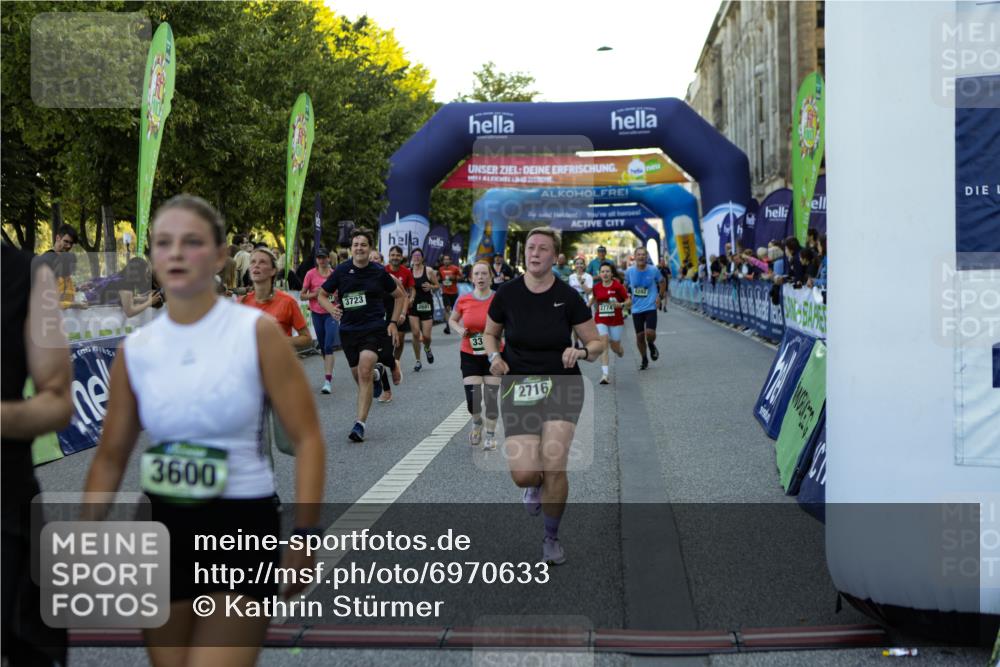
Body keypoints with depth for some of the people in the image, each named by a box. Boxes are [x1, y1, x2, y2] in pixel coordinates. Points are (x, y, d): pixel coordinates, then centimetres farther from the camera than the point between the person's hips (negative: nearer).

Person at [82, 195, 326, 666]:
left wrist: (305, 534, -13)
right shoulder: (135, 350, 2)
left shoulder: (257, 333, -8)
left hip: (243, 523, -4)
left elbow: (307, 437, -8)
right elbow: (110, 458, 11)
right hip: (163, 526, 4)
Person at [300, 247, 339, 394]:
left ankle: (328, 380, -18)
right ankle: (329, 373, 30)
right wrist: (315, 294, -14)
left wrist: (337, 295, -8)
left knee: (328, 346, -13)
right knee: (323, 347, 12)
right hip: (317, 314, 2)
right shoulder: (311, 274, 0)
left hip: (331, 313, -2)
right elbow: (302, 295, 2)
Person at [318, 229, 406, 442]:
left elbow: (400, 295, 11)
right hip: (348, 329, 3)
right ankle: (377, 373, 51)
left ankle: (360, 423, -17)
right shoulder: (341, 271, 0)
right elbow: (321, 294, 11)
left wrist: (393, 323, 3)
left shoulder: (379, 272, -2)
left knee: (364, 372, -21)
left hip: (375, 328, -3)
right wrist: (331, 309, -10)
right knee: (359, 376, 12)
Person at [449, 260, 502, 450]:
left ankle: (491, 435, 20)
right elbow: (453, 320, 13)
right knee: (472, 399, -5)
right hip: (469, 355, 1)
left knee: (491, 398, 0)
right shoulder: (463, 300, -4)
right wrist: (460, 330, -7)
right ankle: (477, 422, 29)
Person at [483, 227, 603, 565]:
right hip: (518, 386, 1)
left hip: (562, 385, -1)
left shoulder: (568, 297, -5)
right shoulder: (507, 294, -3)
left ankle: (551, 537, 11)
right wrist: (494, 356, -6)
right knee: (524, 474, -13)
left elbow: (596, 343, 2)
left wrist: (581, 351, -20)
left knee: (554, 464, -15)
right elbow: (490, 334, 14)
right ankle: (536, 484, 29)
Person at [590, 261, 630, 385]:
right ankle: (604, 374, -20)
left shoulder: (618, 286, -10)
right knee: (604, 344, -15)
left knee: (615, 347, 9)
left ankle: (620, 351, 48)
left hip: (616, 320, -1)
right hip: (601, 320, 1)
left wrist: (621, 304, -26)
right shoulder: (597, 287, 1)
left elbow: (629, 301, -8)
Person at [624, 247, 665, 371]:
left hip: (651, 307, -2)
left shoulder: (653, 270, -6)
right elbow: (625, 285, 16)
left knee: (650, 333, -18)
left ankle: (651, 346, 19)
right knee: (639, 336, 6)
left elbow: (662, 283, 11)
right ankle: (644, 360, 28)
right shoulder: (630, 271, -1)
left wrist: (660, 296, 0)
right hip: (636, 308, 2)